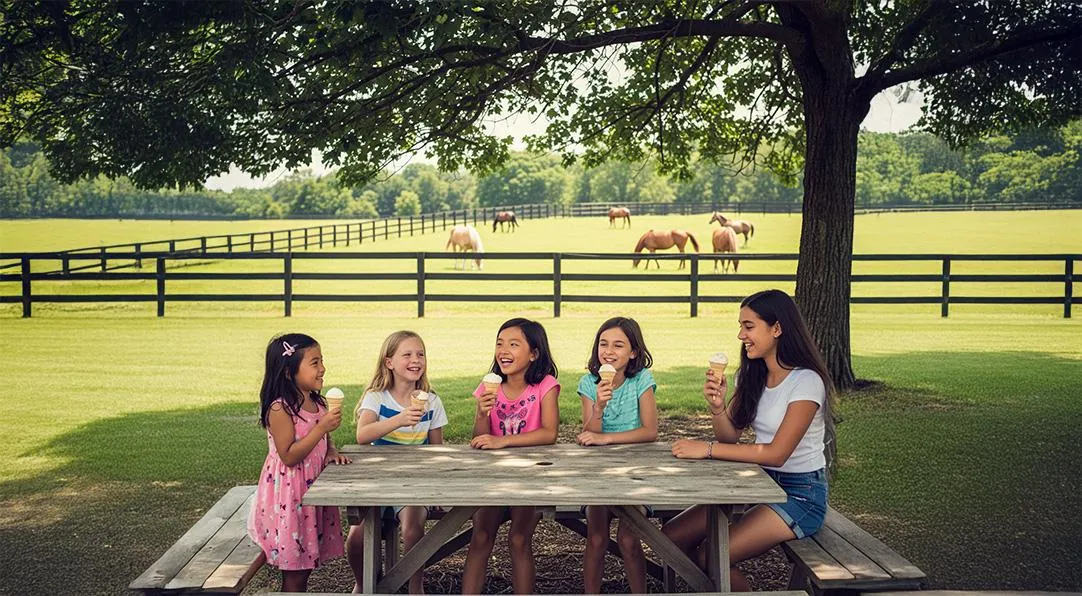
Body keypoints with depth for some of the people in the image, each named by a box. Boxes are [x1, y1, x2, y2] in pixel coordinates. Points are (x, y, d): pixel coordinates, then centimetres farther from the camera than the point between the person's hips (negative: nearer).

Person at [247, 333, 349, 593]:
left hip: (313, 489, 8)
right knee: (294, 573, 1)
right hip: (288, 495, -8)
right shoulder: (280, 409, -18)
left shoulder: (318, 403, 6)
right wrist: (321, 427, -25)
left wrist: (331, 452, -2)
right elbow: (289, 456, -22)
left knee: (306, 564, 15)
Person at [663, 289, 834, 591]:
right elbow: (730, 436, 5)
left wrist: (708, 449, -22)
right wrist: (717, 406, -16)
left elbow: (776, 453, -23)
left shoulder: (806, 382, -18)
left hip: (801, 493, -7)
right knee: (672, 536, -6)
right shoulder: (753, 376, 6)